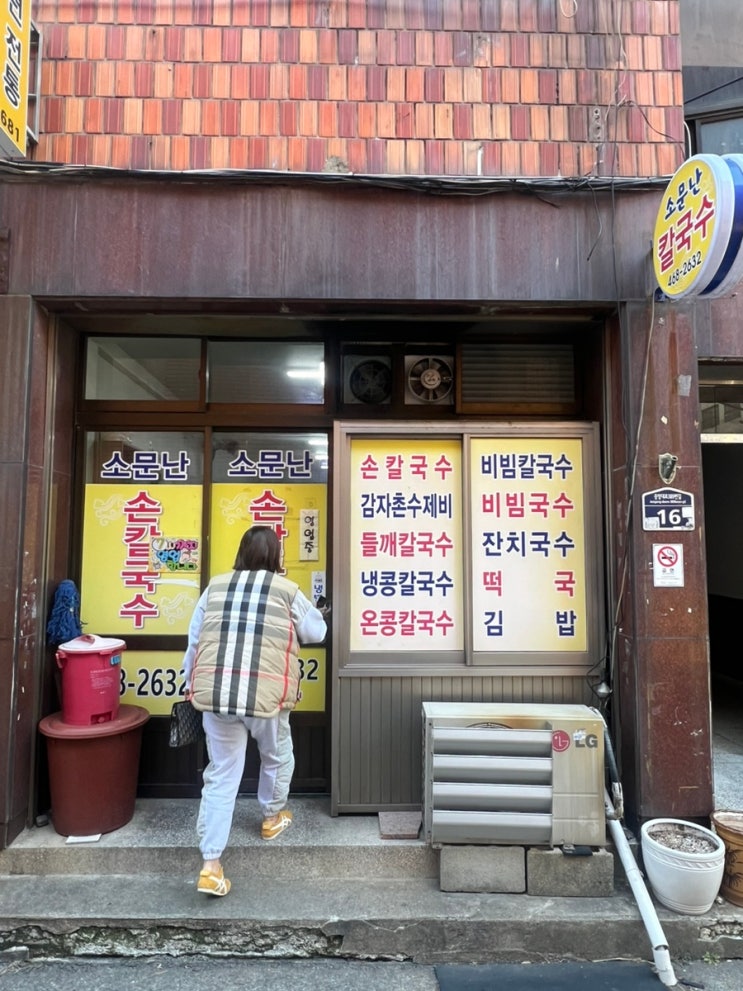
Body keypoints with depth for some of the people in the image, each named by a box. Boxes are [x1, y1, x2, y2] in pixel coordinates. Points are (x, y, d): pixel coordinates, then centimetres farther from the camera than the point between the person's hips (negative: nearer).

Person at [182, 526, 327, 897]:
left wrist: (191, 684, 25)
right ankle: (272, 817, 46)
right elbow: (315, 633, 12)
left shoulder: (215, 586, 8)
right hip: (265, 694, -2)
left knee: (221, 774, 14)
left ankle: (211, 865, 15)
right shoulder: (286, 590, -1)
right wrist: (318, 615, 34)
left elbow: (194, 640, 12)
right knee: (277, 756, 25)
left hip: (215, 692, 3)